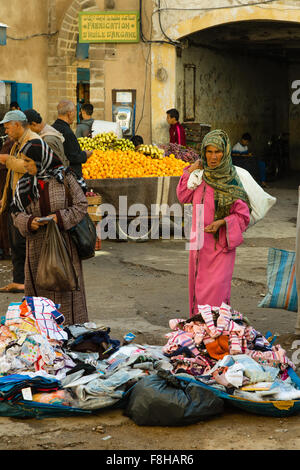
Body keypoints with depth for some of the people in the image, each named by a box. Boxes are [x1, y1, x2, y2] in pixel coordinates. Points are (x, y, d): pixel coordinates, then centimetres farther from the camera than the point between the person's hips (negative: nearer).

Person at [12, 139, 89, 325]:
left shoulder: (65, 177, -6)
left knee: (64, 288, -1)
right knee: (39, 290, 4)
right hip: (37, 247, 4)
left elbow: (81, 205, -5)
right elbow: (17, 213, 6)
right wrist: (29, 222, -15)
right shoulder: (25, 184, 7)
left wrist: (59, 217, -18)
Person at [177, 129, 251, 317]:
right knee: (198, 286, 9)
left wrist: (221, 223, -22)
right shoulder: (201, 175, 4)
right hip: (199, 242, 5)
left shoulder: (232, 182, -9)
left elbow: (243, 216, -6)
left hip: (221, 243, -5)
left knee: (216, 286, -13)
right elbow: (184, 197, 17)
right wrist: (190, 172, 6)